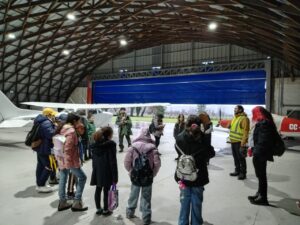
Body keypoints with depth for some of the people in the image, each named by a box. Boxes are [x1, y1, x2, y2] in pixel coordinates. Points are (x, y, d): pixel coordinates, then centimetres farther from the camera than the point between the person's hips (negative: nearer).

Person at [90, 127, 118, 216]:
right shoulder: (111, 144, -14)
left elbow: (94, 158, 11)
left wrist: (95, 169, 20)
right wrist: (115, 177, -11)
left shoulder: (95, 144, 6)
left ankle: (98, 209, 27)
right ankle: (105, 210, 17)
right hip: (107, 171, -6)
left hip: (97, 171, 6)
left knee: (98, 190, 15)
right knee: (106, 191, 5)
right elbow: (113, 161, -15)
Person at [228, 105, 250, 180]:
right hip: (233, 141, 9)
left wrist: (243, 142, -23)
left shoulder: (244, 118, -13)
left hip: (239, 142, -9)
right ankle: (237, 171, 30)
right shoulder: (235, 118, 16)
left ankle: (243, 173, 10)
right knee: (236, 157, 17)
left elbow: (245, 131, -19)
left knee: (241, 158, -1)